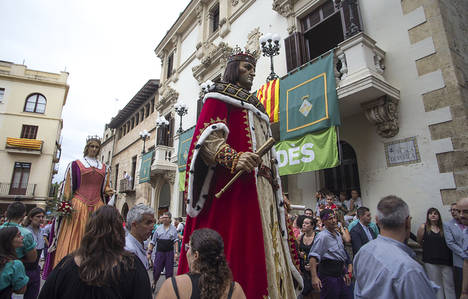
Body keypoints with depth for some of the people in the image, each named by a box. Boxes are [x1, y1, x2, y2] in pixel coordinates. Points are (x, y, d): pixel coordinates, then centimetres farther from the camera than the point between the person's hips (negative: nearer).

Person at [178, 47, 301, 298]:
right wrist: (234, 159, -28)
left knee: (261, 248, 4)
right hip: (232, 184, -8)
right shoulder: (219, 95, 8)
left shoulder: (254, 107, 31)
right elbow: (208, 137, -10)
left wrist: (277, 191, 21)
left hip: (260, 188, 8)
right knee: (233, 247, -11)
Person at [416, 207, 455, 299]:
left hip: (446, 260, 1)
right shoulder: (423, 227, -1)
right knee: (436, 286, 8)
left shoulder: (444, 227, 3)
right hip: (431, 261, -1)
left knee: (449, 285, 7)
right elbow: (420, 242, 8)